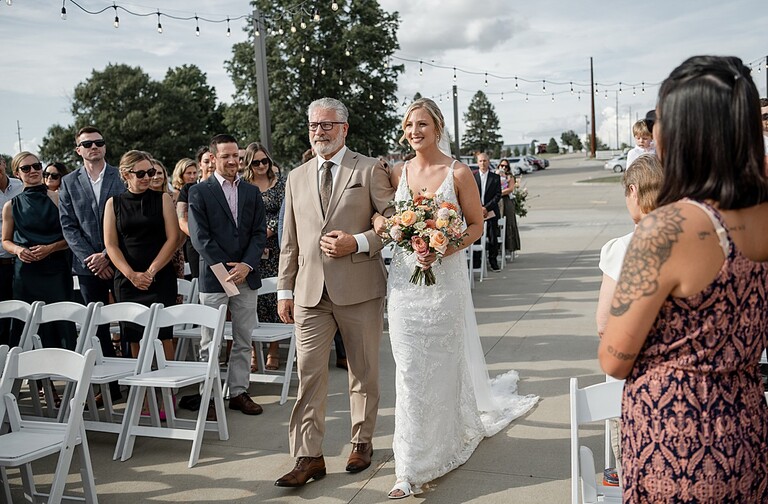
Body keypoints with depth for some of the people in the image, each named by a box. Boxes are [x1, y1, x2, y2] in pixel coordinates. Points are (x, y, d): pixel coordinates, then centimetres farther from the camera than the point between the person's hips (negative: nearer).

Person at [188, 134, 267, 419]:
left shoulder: (252, 192, 12)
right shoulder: (199, 192, 0)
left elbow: (259, 233, 6)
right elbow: (200, 236, -7)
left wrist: (247, 265, -8)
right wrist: (225, 268, -12)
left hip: (246, 275, 4)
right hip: (214, 277, -4)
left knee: (243, 340, 9)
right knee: (210, 342, 2)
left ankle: (238, 391, 19)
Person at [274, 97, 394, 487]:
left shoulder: (370, 170, 1)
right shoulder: (296, 178, 14)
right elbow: (289, 240, 14)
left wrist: (357, 243, -16)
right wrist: (284, 289, 10)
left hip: (359, 289, -3)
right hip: (310, 292, 3)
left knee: (363, 371, 11)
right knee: (308, 375, 0)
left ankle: (362, 442, 27)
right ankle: (308, 457, 6)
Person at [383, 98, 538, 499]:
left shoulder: (458, 173, -4)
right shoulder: (397, 173, 6)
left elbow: (476, 226, -3)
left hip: (445, 278, -2)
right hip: (404, 279, 3)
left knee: (443, 365, 9)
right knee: (409, 370, 3)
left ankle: (444, 444, 33)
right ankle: (413, 466, 17)